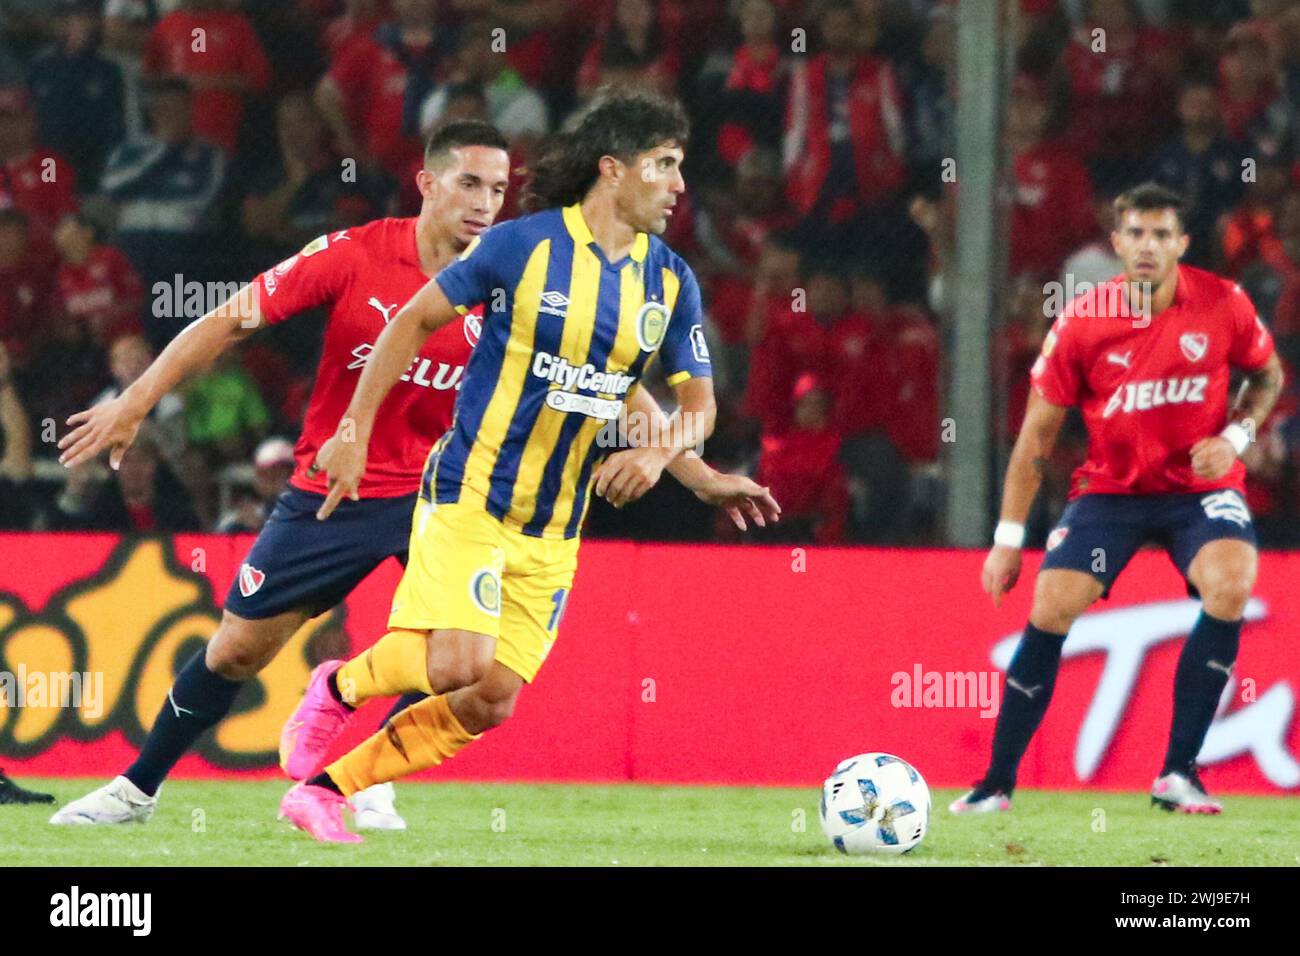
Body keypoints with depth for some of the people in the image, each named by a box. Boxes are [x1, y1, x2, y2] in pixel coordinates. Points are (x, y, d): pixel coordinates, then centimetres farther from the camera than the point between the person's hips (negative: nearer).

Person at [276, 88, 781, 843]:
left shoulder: (671, 282, 3)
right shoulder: (525, 245, -11)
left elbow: (698, 399, 7)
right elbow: (417, 320, -1)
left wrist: (661, 452, -16)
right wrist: (354, 432, -3)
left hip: (554, 527, 6)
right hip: (470, 494, -6)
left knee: (490, 704, 0)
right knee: (459, 663, -22)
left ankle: (324, 791, 12)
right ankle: (341, 687, 10)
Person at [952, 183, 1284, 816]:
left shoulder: (1223, 306, -11)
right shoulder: (1080, 324, -12)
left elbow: (1268, 376, 10)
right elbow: (1037, 433, -4)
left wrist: (1234, 436, -10)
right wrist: (1008, 538, -6)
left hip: (1202, 483, 0)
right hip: (1110, 485, 0)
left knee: (1230, 584, -27)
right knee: (1050, 609, -15)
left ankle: (1179, 774, -17)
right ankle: (998, 782, 0)